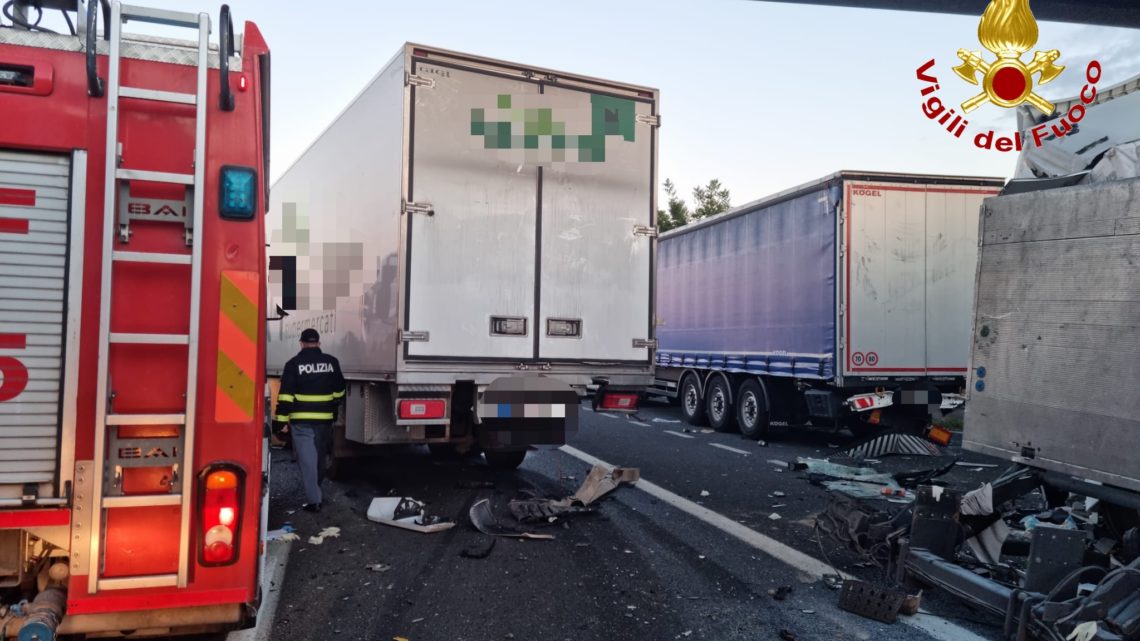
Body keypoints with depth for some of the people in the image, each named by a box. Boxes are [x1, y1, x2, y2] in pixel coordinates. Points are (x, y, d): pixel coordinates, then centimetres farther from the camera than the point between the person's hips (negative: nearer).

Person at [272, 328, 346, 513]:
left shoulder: (294, 364, -5)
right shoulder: (331, 362, 5)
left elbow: (286, 395, -9)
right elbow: (339, 392, 12)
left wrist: (281, 421, -6)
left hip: (302, 420, -3)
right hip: (324, 419, 4)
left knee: (307, 459, -1)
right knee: (320, 457, 19)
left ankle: (314, 500, -4)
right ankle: (316, 493, 35)